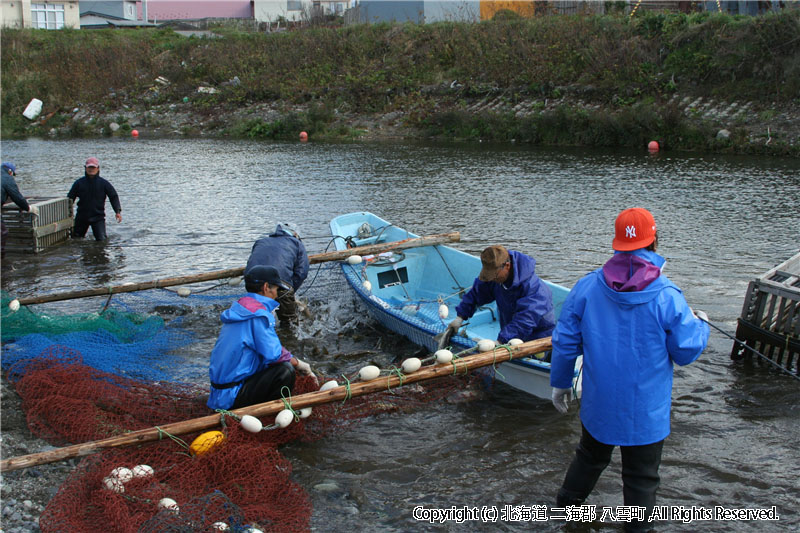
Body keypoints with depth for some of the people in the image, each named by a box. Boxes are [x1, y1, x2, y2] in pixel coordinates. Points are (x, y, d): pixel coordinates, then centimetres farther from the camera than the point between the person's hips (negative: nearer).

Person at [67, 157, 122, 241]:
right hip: (82, 216, 2)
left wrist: (118, 211, -9)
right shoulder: (79, 183, 3)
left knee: (101, 239, -11)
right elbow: (70, 198, 7)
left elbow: (114, 197, 3)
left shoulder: (104, 183, 1)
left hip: (98, 217, -2)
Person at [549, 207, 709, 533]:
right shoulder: (667, 297, -20)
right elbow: (686, 353, -10)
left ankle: (566, 502, 46)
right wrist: (700, 325, 11)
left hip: (597, 405, 4)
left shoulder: (587, 287, -10)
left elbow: (565, 341, -2)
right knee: (641, 478, 14)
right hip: (646, 412, -4)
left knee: (590, 456, 28)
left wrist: (560, 382, 13)